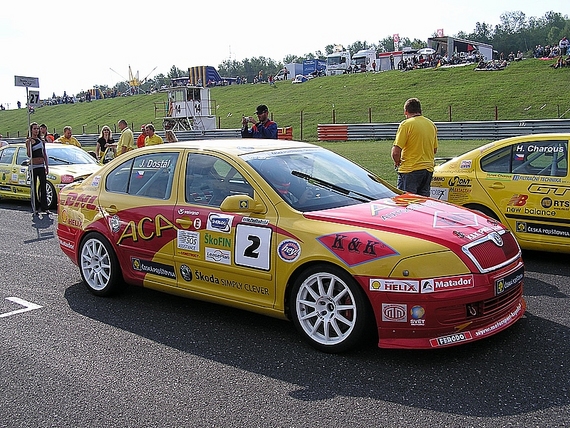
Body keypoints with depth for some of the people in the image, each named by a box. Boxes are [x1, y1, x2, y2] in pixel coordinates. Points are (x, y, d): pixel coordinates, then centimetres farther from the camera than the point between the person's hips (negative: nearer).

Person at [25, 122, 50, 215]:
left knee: (43, 187, 2)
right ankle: (35, 208, 6)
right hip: (33, 166, -5)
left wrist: (47, 166, 13)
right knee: (34, 187, 0)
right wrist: (29, 143, -26)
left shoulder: (41, 140, 13)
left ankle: (44, 208, 4)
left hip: (41, 166, 5)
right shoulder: (29, 141, -4)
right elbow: (29, 155, -17)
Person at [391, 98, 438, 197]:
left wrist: (397, 162, 4)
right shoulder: (432, 125, 13)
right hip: (429, 169, 7)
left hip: (410, 170, -7)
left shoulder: (406, 124, -9)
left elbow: (395, 152, -14)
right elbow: (435, 150, 21)